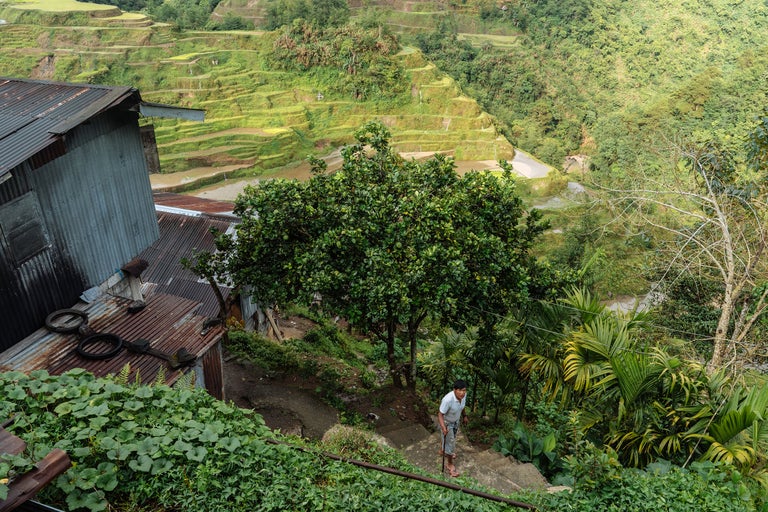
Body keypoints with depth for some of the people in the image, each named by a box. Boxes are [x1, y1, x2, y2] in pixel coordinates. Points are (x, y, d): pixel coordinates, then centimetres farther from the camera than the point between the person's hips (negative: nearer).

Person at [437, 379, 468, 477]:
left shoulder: (463, 395, -21)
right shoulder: (448, 400, -42)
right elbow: (440, 414, -32)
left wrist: (464, 416, 15)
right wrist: (443, 427, -44)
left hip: (456, 421, 7)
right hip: (447, 423, -7)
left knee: (452, 438, 30)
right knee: (449, 443, 7)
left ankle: (443, 451, 59)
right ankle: (450, 464, 31)